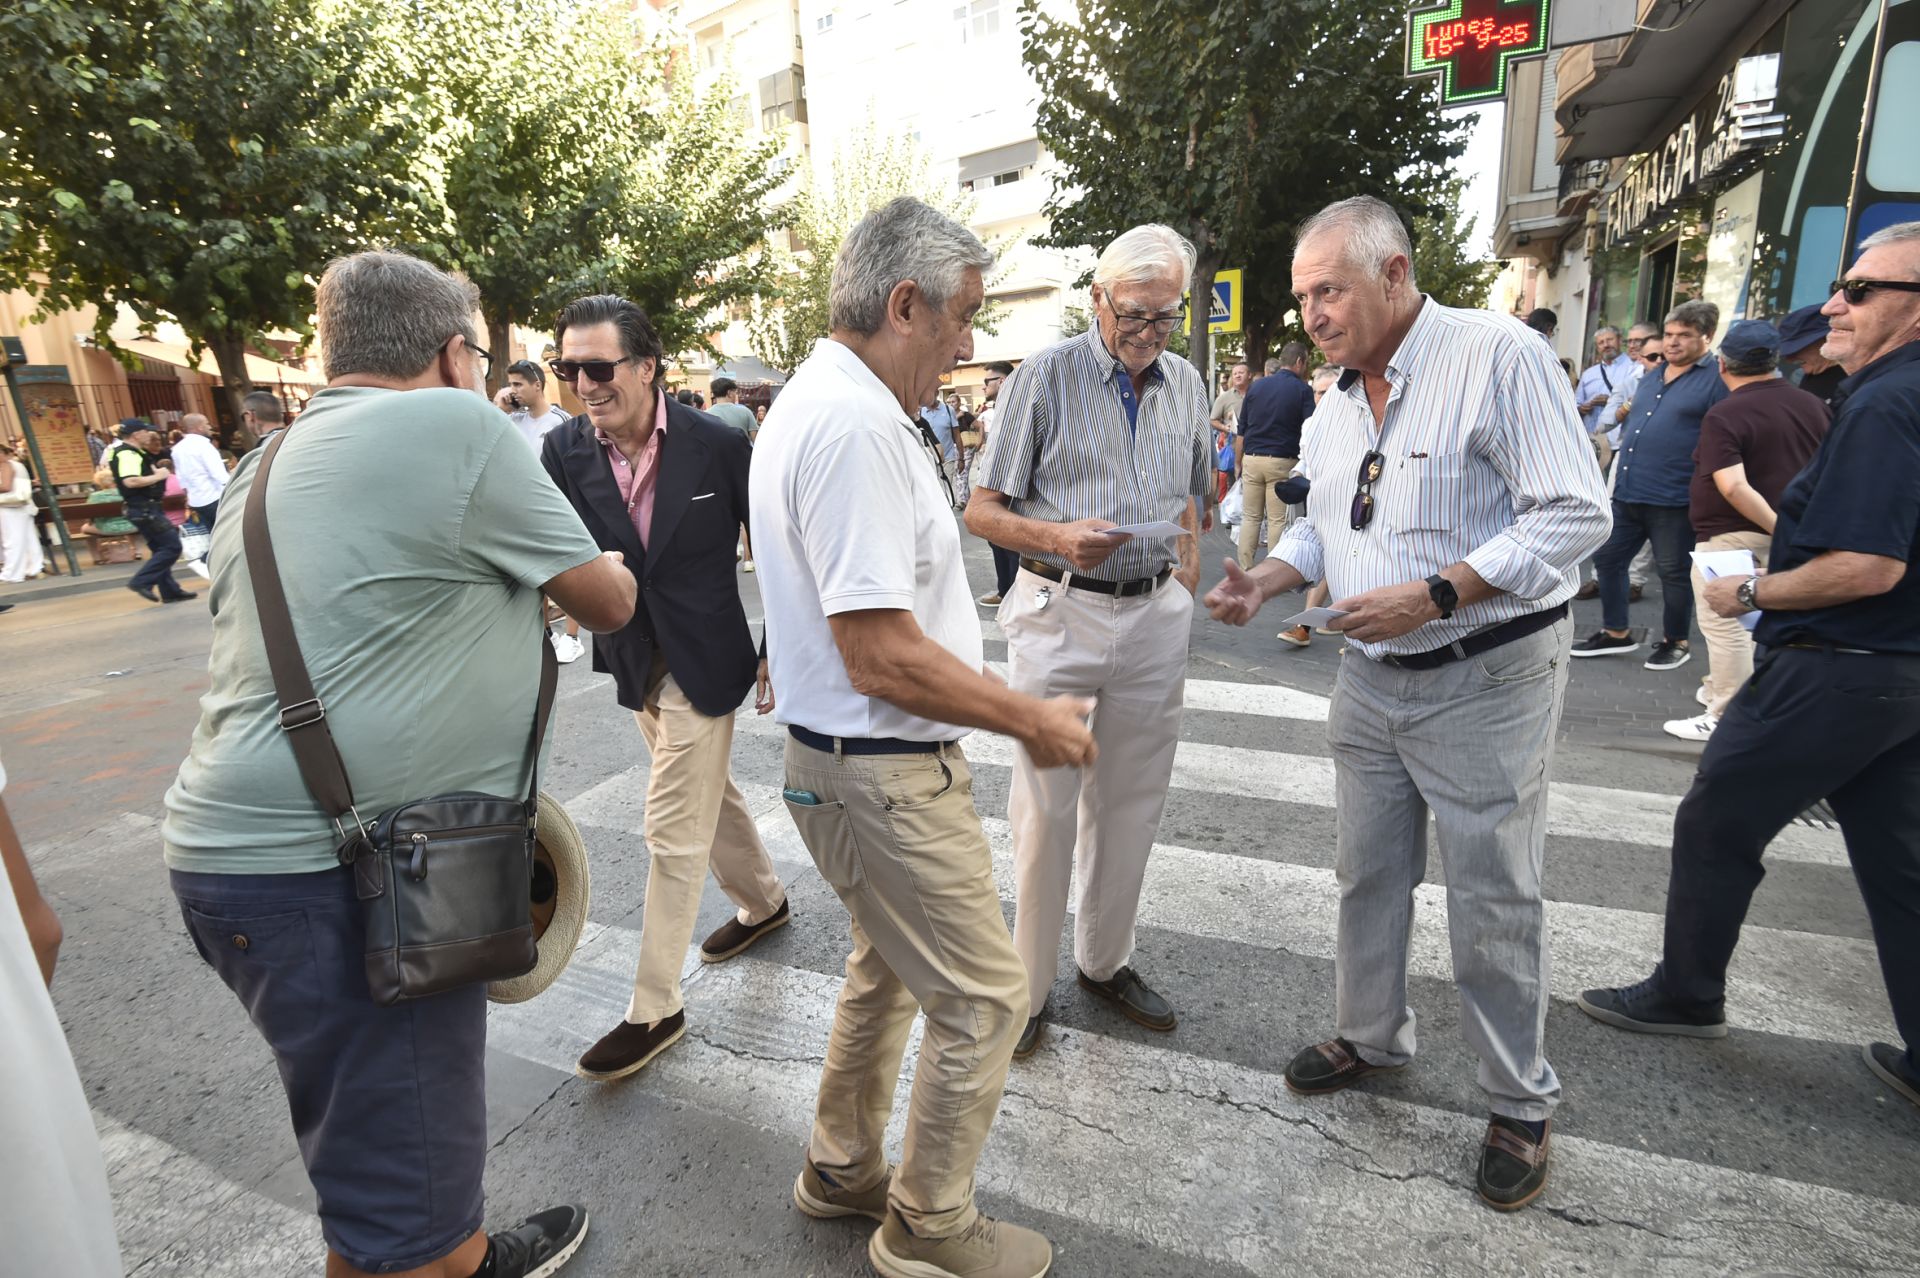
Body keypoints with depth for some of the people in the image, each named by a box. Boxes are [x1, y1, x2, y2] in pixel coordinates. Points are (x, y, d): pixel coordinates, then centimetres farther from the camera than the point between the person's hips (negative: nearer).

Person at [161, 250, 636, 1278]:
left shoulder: (269, 467, 14)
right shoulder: (459, 426, -12)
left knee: (413, 1108, 27)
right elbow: (607, 602, -6)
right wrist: (605, 567, 16)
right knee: (396, 1165, 7)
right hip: (328, 869, -10)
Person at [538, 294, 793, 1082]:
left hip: (703, 661, -5)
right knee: (708, 792, 22)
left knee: (674, 830, -1)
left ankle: (655, 1009, 15)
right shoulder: (563, 451, -5)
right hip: (634, 661, 5)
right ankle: (762, 900, 47)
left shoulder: (718, 445, -15)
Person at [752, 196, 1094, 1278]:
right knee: (984, 994, 6)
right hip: (884, 773, -11)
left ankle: (843, 1168, 45)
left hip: (849, 760, 11)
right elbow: (883, 657, -27)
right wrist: (1033, 720, -16)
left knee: (890, 964, 25)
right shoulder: (855, 427, -23)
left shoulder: (817, 401, 11)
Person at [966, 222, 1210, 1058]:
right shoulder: (1045, 376, -5)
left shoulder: (1186, 385, 11)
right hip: (1059, 613, -5)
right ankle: (1028, 983, 20)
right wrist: (1060, 539, -24)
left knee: (1131, 802, 13)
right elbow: (983, 511, -7)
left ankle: (1105, 961, 32)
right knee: (1046, 808, 2)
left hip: (1155, 618, 5)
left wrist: (1186, 592, 12)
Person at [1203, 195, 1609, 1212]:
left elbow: (1576, 514, -18)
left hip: (1486, 678, -6)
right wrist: (1263, 581, -2)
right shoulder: (1335, 403, 9)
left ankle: (1520, 1104, 27)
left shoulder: (1500, 355, -14)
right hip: (1370, 677, 7)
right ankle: (1371, 1036, 38)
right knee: (1366, 870, 16)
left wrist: (1435, 594, -26)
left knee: (1491, 896, 5)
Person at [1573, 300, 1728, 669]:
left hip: (1672, 499, -7)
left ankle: (1676, 642, 22)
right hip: (1626, 492, 7)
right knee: (1607, 559, 10)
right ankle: (1616, 633, 23)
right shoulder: (1650, 378, 15)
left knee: (1673, 572, 5)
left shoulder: (1718, 379, -7)